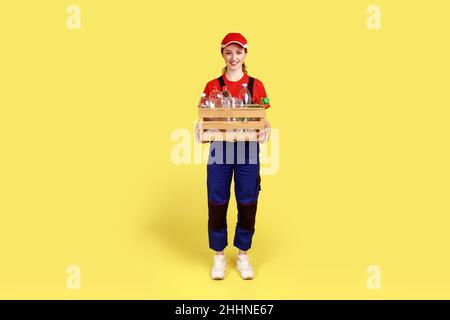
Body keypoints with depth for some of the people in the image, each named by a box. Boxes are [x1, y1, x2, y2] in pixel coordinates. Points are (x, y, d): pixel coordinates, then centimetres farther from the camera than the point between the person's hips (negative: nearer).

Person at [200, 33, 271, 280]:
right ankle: (219, 256, 22)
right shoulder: (213, 86, 5)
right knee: (217, 204, 3)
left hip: (248, 150, 0)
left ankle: (243, 256, 24)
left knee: (247, 204, 5)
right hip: (220, 149, 0)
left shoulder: (256, 85, 5)